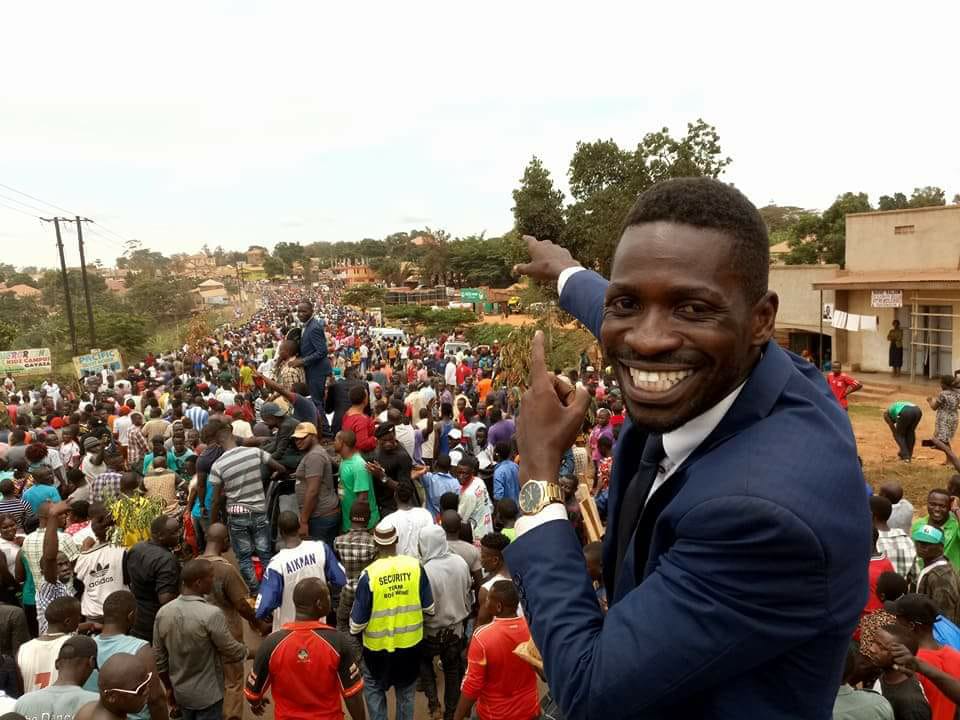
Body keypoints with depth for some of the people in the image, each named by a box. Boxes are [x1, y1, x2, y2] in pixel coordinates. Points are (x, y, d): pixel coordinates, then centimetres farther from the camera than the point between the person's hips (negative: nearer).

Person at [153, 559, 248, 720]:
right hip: (207, 695, -6)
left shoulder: (163, 612, -9)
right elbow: (233, 651, -17)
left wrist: (169, 687, 17)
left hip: (180, 691, 6)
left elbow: (159, 657, 2)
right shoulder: (211, 614, -28)